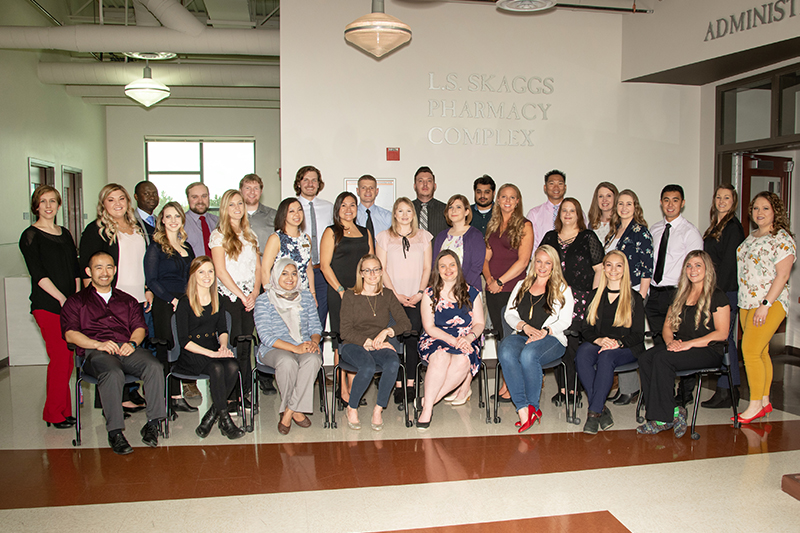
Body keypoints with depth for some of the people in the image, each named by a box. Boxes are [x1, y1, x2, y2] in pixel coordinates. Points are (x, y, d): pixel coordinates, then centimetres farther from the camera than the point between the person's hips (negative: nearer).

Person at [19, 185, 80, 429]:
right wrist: (62, 298, -16)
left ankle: (64, 410, 14)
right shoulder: (30, 235, -2)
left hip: (69, 304, 5)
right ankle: (54, 414, 4)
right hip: (46, 305, -5)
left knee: (67, 358, 4)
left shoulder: (65, 233, 17)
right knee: (60, 357, -8)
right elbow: (38, 274, -10)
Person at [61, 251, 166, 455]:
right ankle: (115, 432, -33)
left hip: (128, 349, 2)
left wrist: (132, 343, -6)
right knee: (113, 373, -38)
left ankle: (153, 423, -26)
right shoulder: (76, 301, 21)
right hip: (95, 352, -2)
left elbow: (139, 327, 18)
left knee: (154, 366, -31)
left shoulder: (128, 300, 31)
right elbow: (70, 334, 6)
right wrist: (98, 344, -12)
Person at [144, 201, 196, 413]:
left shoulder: (187, 247, 16)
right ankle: (167, 400, 4)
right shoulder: (156, 246, -1)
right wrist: (172, 300, -13)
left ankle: (177, 398, 10)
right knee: (165, 351, -2)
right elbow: (151, 280, -7)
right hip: (164, 306, -5)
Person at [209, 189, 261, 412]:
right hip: (229, 296, -4)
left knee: (246, 346, 4)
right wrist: (242, 295, -9)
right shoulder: (218, 235, -1)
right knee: (234, 346, -6)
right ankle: (230, 397, 1)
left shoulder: (250, 235, 16)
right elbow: (221, 271, -7)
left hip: (250, 297, 5)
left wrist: (255, 292, -2)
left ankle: (243, 393, 11)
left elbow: (258, 267, 13)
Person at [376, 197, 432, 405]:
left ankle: (410, 384, 3)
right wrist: (396, 294, -6)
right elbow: (381, 269, 3)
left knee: (413, 339, -4)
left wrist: (420, 293, -3)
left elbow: (427, 268, 10)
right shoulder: (384, 237, 8)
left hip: (416, 298, 1)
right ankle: (398, 385, 0)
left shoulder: (423, 236, 12)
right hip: (393, 297, -1)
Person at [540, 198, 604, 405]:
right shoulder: (549, 238, 15)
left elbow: (600, 269, 2)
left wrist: (594, 298, -5)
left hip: (580, 300, -3)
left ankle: (571, 389, 1)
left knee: (573, 343, -9)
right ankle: (562, 388, 8)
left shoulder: (588, 238, 5)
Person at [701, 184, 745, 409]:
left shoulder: (733, 226, -9)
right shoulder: (714, 227, 17)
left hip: (727, 290, -9)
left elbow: (728, 263, -15)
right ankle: (732, 390, 19)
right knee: (725, 340, 12)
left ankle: (726, 392, -2)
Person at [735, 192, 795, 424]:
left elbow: (782, 275, -14)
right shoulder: (751, 237, 15)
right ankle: (764, 402, 18)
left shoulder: (782, 239, -8)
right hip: (747, 303, 7)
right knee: (760, 353, 10)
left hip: (770, 304, -7)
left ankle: (755, 405, -3)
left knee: (750, 351, -12)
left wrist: (765, 304, -20)